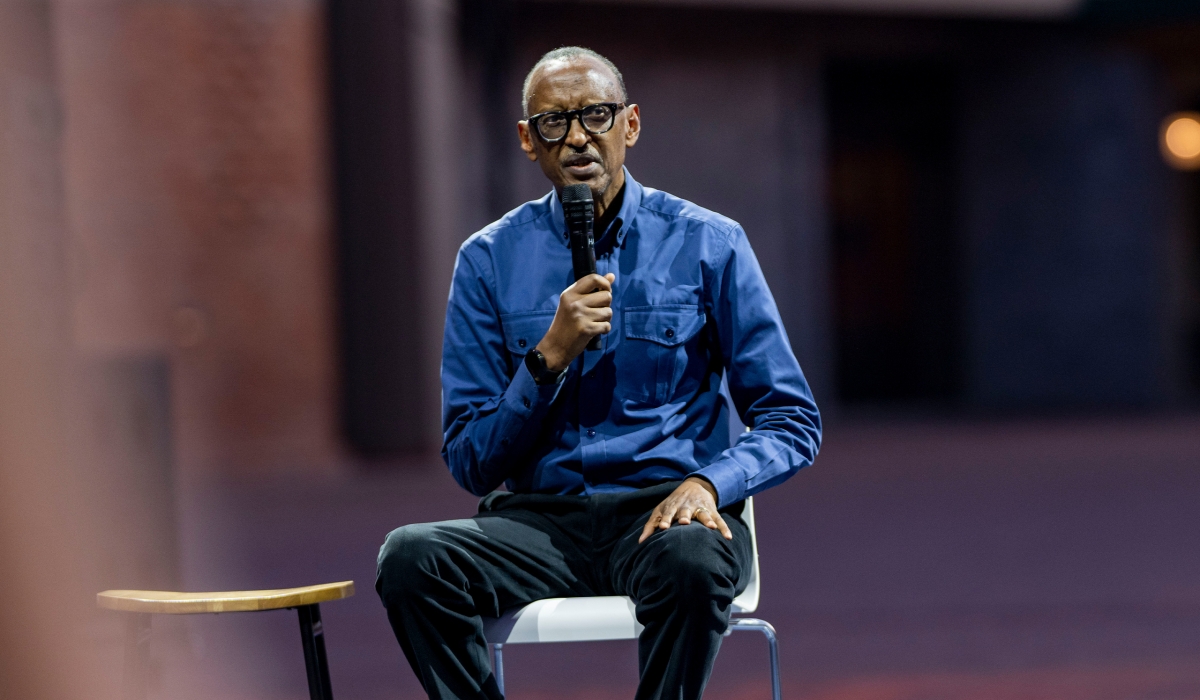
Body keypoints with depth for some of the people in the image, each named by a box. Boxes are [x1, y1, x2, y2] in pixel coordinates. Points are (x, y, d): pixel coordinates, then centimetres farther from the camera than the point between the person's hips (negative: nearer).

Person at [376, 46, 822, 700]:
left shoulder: (708, 245, 4)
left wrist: (707, 483, -16)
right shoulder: (489, 260, 7)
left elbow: (792, 423, 4)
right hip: (539, 520, 2)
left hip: (665, 509, -2)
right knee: (409, 557, -29)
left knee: (692, 563, -38)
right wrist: (551, 356, -11)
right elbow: (472, 463, 4)